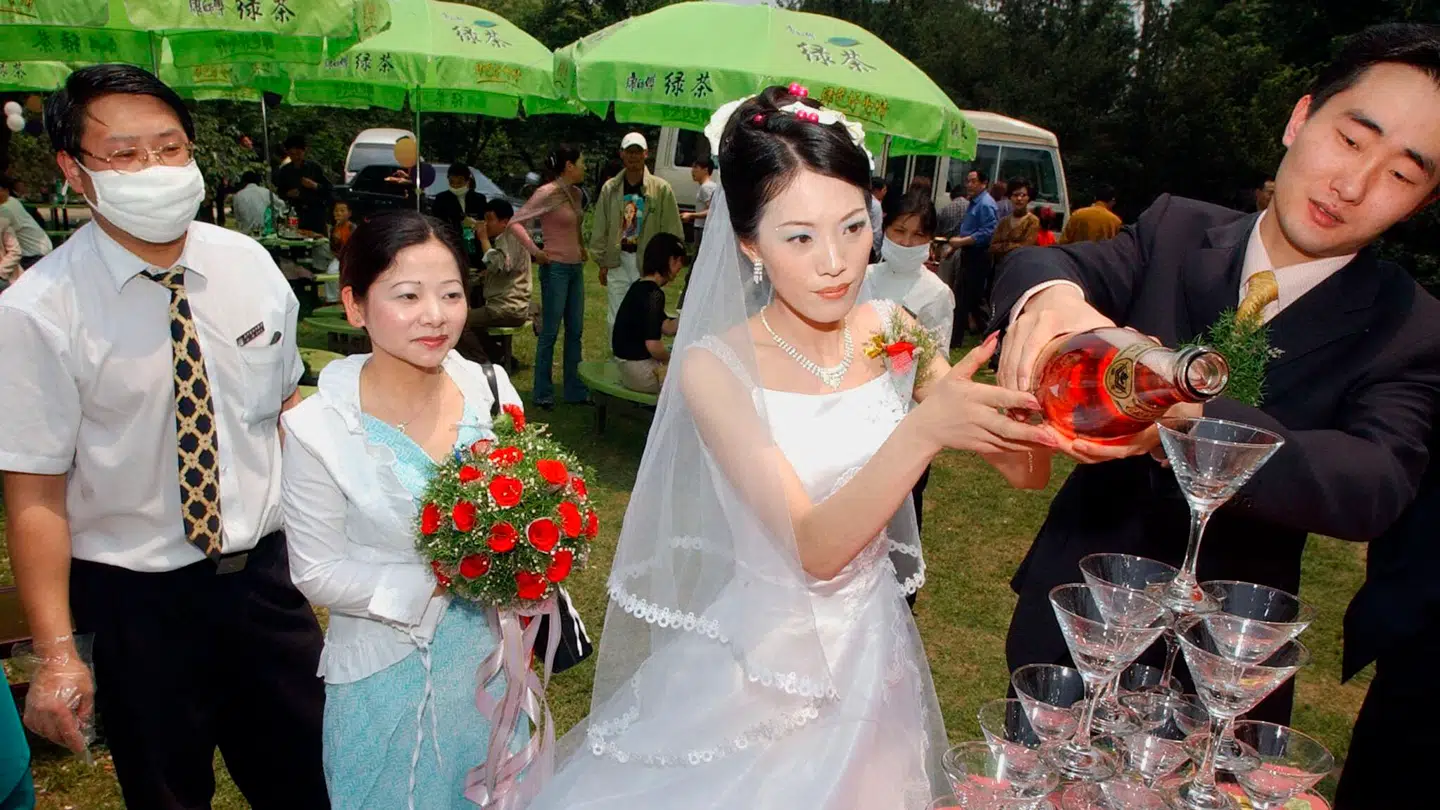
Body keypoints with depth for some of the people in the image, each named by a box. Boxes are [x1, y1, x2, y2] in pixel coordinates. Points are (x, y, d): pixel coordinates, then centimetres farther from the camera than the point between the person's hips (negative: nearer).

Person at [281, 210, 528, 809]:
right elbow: (317, 573, -13)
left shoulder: (491, 389, -8)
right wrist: (436, 583, -22)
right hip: (388, 675, -3)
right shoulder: (318, 428, -18)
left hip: (488, 655, 4)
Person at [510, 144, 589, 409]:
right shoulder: (547, 193, -13)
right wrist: (534, 251, -18)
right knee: (550, 331, 0)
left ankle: (574, 389, 20)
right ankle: (543, 392, 10)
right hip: (556, 268, -8)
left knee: (575, 330, 11)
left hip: (576, 267, 8)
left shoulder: (575, 193, 9)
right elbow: (516, 221, -15)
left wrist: (581, 248, 11)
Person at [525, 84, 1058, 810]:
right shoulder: (717, 367, -19)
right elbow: (816, 547, -26)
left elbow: (1025, 471, -5)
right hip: (766, 664, -4)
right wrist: (924, 427, -39)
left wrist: (1032, 411, -26)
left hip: (873, 652, 4)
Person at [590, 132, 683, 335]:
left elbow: (671, 230, -1)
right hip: (617, 262, 3)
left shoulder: (661, 188, -4)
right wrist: (602, 262, 7)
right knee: (616, 318, 9)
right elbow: (600, 228, 8)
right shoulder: (610, 188, 4)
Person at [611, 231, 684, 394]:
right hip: (641, 371, -10)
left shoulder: (641, 287, 10)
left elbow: (668, 328, 11)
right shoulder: (653, 294, -19)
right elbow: (653, 345, -25)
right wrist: (672, 359, -6)